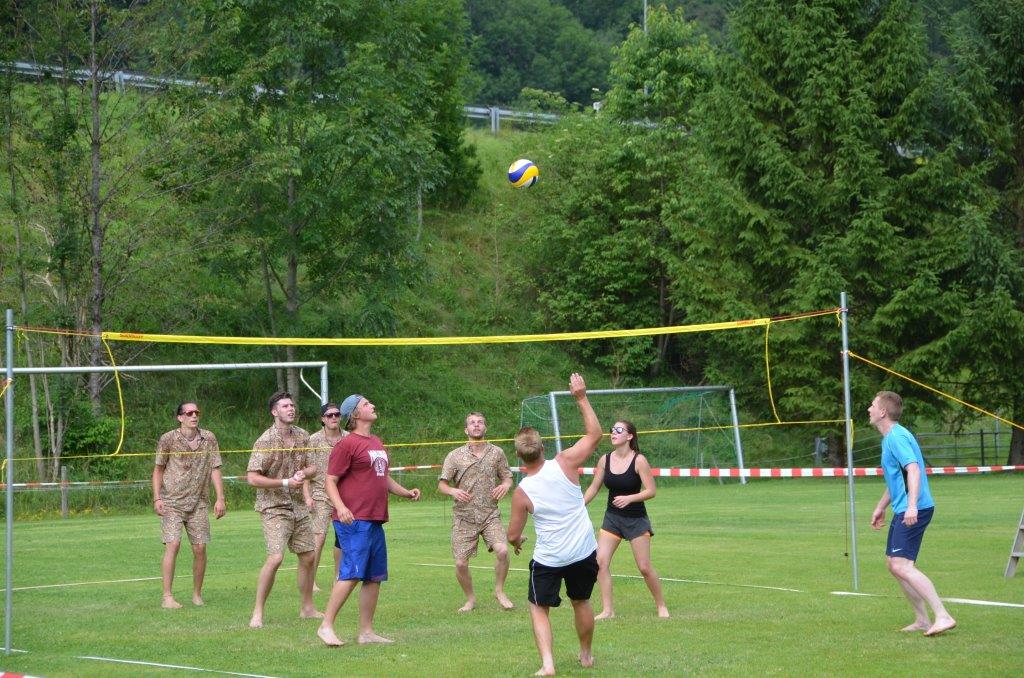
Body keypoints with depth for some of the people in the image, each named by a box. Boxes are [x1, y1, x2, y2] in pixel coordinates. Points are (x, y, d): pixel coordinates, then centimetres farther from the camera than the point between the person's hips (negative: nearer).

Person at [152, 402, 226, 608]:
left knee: (200, 548, 0)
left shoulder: (208, 439, 5)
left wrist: (220, 498, 0)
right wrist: (157, 498, -4)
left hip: (198, 503, 3)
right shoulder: (168, 440, -2)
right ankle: (167, 597, -12)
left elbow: (215, 469, 7)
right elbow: (158, 469, 5)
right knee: (172, 544, -14)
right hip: (172, 502, -3)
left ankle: (197, 594, 15)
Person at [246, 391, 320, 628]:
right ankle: (257, 613, -11)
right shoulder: (265, 441, -14)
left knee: (308, 556, 10)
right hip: (274, 507, -7)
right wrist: (286, 483, -20)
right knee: (275, 557, -18)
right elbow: (252, 477, -18)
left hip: (299, 507, 7)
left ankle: (307, 608, 25)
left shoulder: (302, 437, 7)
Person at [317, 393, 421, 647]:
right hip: (354, 521, -9)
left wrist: (406, 492, 15)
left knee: (375, 577, 9)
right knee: (352, 573, -14)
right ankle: (326, 626, -8)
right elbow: (331, 481, -10)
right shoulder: (347, 444, -7)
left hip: (375, 521, 9)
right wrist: (340, 507, -25)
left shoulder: (377, 443, 19)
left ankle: (366, 632, 14)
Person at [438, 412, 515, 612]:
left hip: (490, 514, 0)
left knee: (502, 551, -21)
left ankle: (499, 591, 3)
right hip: (464, 517, 0)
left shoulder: (497, 453, 5)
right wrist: (453, 491, -19)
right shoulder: (455, 456, 1)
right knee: (461, 563, -4)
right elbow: (441, 484, 3)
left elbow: (507, 477, 15)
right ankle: (470, 599, 20)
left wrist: (505, 485, -9)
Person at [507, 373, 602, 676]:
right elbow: (594, 434, -1)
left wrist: (518, 542, 20)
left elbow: (513, 536, -4)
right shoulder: (564, 464, -13)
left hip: (548, 560, -3)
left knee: (539, 608, 13)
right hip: (584, 553, 3)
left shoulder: (521, 493, -13)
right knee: (581, 602, 24)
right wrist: (581, 398, 0)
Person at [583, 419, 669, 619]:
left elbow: (651, 491, -14)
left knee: (644, 567, -1)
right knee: (601, 561, -10)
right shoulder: (605, 460, -1)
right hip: (612, 518, 4)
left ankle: (661, 606, 20)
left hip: (636, 519, -4)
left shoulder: (639, 460, -13)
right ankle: (607, 610, -3)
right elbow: (594, 488, 10)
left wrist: (629, 498, -27)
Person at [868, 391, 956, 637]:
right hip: (903, 511, 11)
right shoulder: (889, 438, 18)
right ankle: (922, 620, 17)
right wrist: (881, 507, 35)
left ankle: (943, 616, -20)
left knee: (902, 566, -18)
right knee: (894, 564, 13)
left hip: (913, 511, -11)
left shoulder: (897, 437, -15)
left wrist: (912, 505, -37)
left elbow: (913, 470, -27)